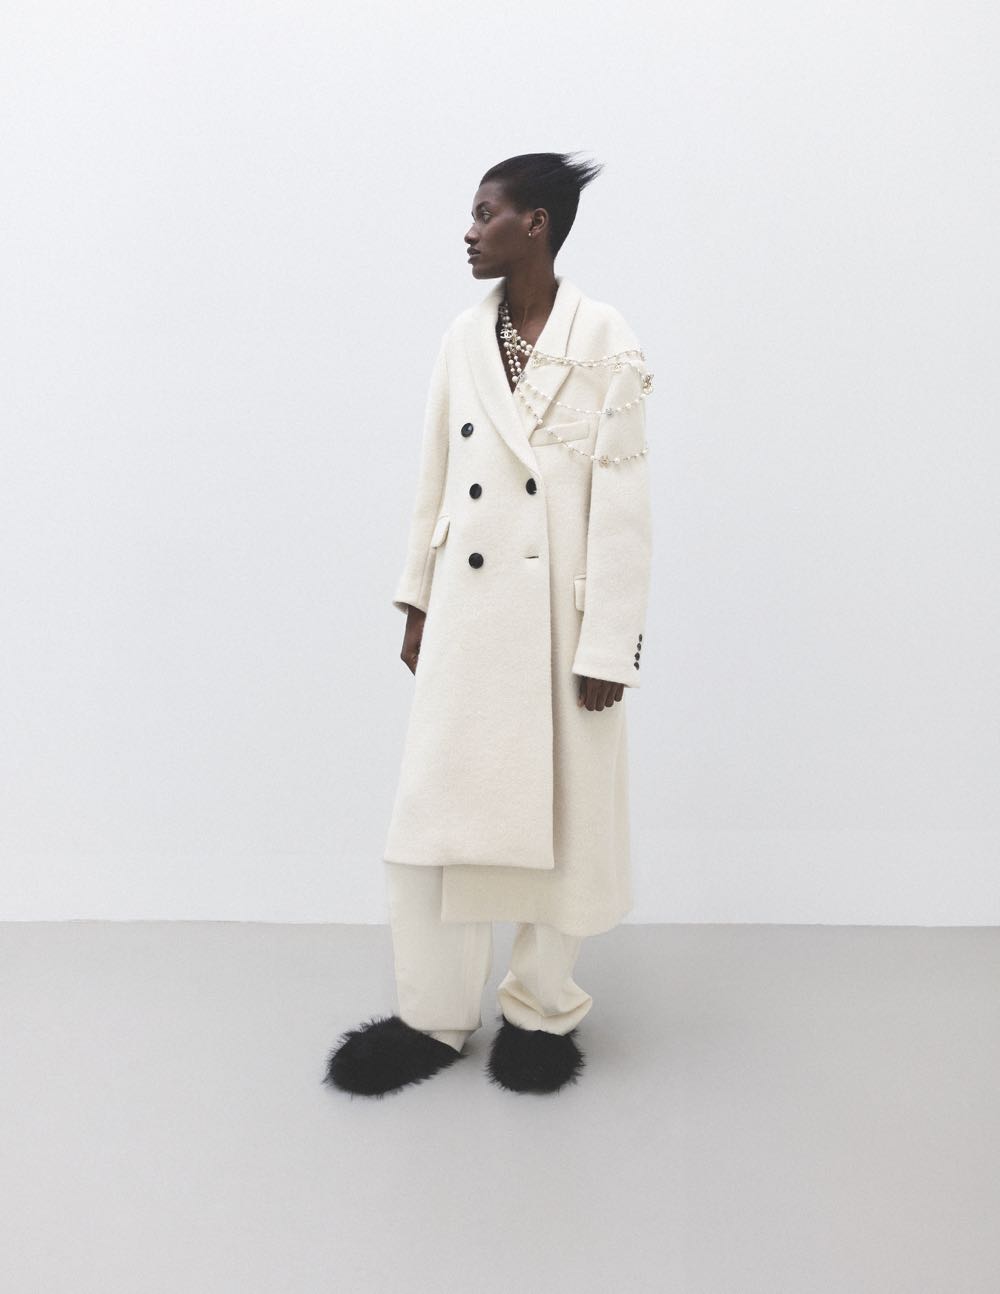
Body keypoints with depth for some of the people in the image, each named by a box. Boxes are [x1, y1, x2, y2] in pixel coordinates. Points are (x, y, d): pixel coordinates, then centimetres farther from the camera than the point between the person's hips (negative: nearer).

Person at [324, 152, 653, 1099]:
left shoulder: (604, 341, -7)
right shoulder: (462, 340, 7)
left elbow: (621, 499, -10)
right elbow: (435, 478, 11)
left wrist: (609, 644, -12)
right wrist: (417, 600, 10)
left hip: (563, 617, -4)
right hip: (468, 614, 4)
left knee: (561, 814, 9)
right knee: (435, 808, 5)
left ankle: (542, 1010, 28)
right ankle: (434, 1017, 22)